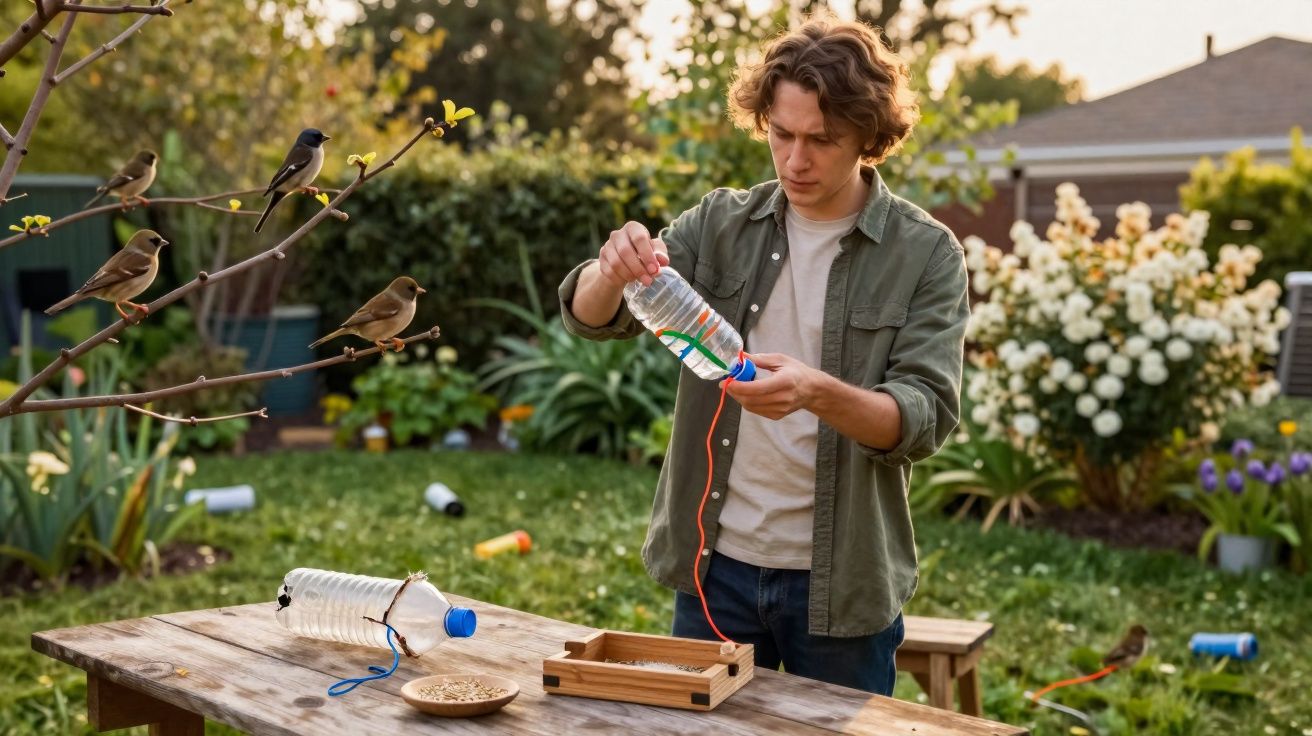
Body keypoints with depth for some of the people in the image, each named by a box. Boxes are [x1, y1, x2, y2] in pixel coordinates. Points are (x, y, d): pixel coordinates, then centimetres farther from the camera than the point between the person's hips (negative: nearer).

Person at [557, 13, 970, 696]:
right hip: (715, 565, 3)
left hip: (841, 582, -2)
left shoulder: (926, 254, -7)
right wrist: (613, 270, -27)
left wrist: (819, 394, -34)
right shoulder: (719, 224, 1)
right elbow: (589, 317, -4)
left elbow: (927, 415, -14)